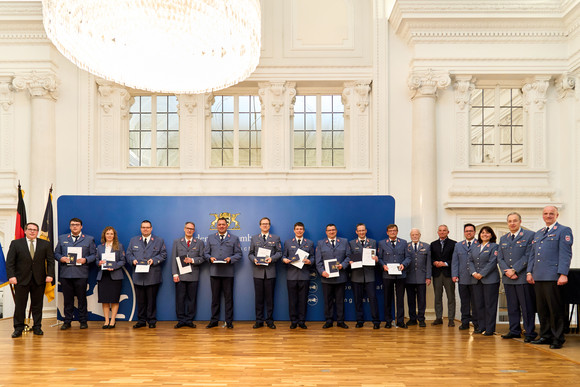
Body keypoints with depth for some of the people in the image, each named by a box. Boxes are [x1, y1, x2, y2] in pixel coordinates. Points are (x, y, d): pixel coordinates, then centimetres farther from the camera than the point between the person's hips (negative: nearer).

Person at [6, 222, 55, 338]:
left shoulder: (46, 244, 7)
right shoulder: (16, 244, 4)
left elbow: (50, 261, 6)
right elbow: (9, 262, 1)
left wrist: (50, 275, -6)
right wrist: (11, 276, -10)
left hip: (39, 280, 1)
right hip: (21, 280, -1)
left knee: (37, 305, 7)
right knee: (19, 305, 2)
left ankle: (37, 327, 15)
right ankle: (18, 328, 12)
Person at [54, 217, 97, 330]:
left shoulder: (89, 239, 9)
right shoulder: (62, 238, 16)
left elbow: (94, 254, 6)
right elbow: (56, 253, 14)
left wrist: (85, 260, -12)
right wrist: (61, 258, -7)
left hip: (81, 274, -2)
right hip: (65, 274, 2)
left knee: (82, 298, 2)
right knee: (67, 298, 6)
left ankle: (83, 321, 11)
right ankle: (67, 321, 16)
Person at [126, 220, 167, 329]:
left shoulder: (159, 241, 10)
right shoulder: (133, 240, 16)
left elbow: (163, 254, 5)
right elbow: (128, 254, 14)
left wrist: (154, 260, -11)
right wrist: (133, 260, -7)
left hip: (153, 276, -2)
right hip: (138, 276, 2)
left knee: (152, 300, 1)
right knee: (140, 300, 5)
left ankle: (152, 321, 10)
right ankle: (141, 321, 15)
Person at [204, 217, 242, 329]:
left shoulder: (234, 238, 9)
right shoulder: (210, 238, 14)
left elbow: (238, 254, 6)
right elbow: (206, 253, 13)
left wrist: (231, 259, -11)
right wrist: (210, 258, -8)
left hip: (228, 272, -1)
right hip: (214, 272, 1)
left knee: (228, 297, 1)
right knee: (215, 297, 5)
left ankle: (229, 321, 9)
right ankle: (214, 320, 14)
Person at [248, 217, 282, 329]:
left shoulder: (276, 238, 10)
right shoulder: (254, 238, 14)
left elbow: (279, 253, 5)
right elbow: (250, 253, 12)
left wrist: (272, 258, -13)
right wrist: (254, 260, -9)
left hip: (270, 272, -1)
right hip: (258, 272, 1)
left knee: (270, 297, 2)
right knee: (258, 297, 3)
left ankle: (270, 321, 11)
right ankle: (259, 321, 11)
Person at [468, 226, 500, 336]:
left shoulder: (494, 246, -1)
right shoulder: (475, 248, 16)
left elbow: (492, 263, -10)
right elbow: (470, 261, 10)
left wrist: (481, 274, -14)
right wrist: (474, 273, -6)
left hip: (490, 280, -5)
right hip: (477, 280, 5)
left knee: (490, 304, -3)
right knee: (478, 304, 7)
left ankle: (489, 329, 3)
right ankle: (481, 327, 15)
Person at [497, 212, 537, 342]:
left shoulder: (529, 235, -1)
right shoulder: (503, 239, 16)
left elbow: (528, 256, -9)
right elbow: (500, 258, 12)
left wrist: (514, 270, -13)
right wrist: (506, 271, -5)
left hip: (523, 277, -5)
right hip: (508, 278, 5)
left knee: (527, 307, -1)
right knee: (512, 307, 11)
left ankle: (530, 333, 6)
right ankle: (514, 331, 20)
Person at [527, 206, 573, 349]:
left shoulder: (564, 231, 1)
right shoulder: (538, 233, 22)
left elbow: (566, 254, -8)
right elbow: (532, 254, 23)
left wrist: (563, 274, -16)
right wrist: (529, 272, 12)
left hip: (553, 277, -7)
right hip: (538, 277, 7)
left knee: (555, 309, -3)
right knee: (541, 309, 10)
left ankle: (558, 339, 6)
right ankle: (545, 336, 19)